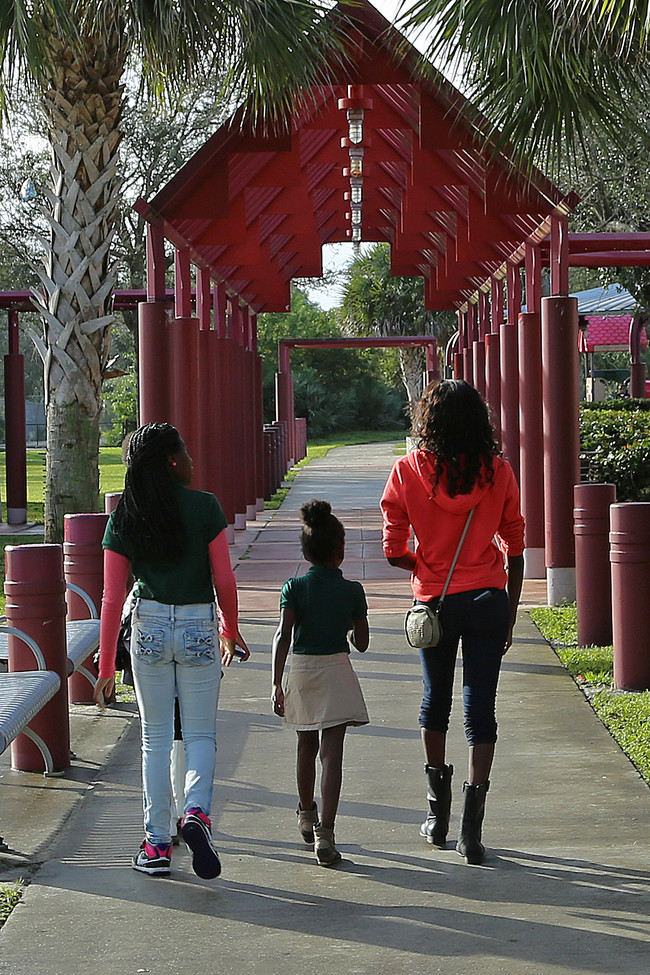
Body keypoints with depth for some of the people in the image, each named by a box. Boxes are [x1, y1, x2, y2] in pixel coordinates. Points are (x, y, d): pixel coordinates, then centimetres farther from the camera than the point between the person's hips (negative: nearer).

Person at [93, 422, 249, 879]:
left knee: (156, 738, 12)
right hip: (199, 628, -2)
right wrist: (230, 631, 12)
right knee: (201, 733, 10)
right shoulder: (204, 506, -8)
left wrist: (106, 666, 5)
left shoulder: (123, 519, -2)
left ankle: (157, 844, 13)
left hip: (149, 628, 2)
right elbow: (224, 580, -5)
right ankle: (197, 810, -16)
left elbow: (113, 597, -1)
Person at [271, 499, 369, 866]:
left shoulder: (294, 588, -3)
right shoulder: (353, 591, -3)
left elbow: (283, 636, -12)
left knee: (307, 746, 22)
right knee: (332, 753, -7)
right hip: (336, 670, -2)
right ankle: (325, 832, -18)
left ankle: (307, 815, 42)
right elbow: (362, 643, 4)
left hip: (301, 670, 2)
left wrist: (277, 683, -14)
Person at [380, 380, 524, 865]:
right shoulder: (498, 471, -3)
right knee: (481, 707, 2)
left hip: (435, 602, 0)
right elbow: (515, 551, 1)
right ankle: (472, 824, -4)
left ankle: (438, 811, 28)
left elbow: (394, 551, -4)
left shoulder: (409, 470, -6)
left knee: (436, 700, 19)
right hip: (489, 601, 0)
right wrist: (510, 616, 11)